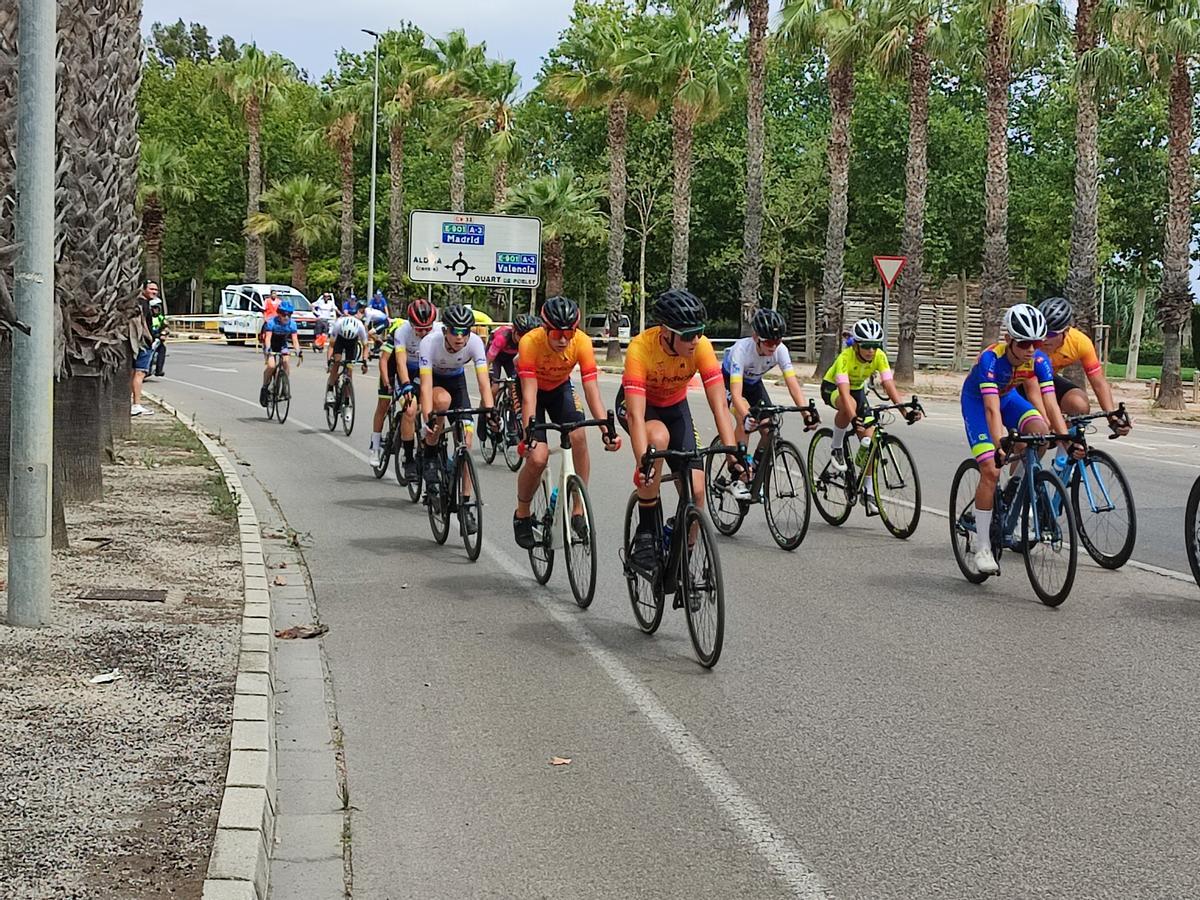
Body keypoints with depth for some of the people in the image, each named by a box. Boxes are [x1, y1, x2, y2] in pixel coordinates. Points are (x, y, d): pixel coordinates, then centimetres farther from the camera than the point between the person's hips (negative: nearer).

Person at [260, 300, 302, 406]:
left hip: (282, 343, 3)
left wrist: (298, 350, -42)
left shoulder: (292, 324, -19)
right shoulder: (271, 322, -28)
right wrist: (267, 349, -52)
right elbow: (268, 337, -35)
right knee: (271, 365, -22)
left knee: (286, 361, -22)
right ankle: (264, 388, -4)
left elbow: (295, 339, -24)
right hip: (271, 344, -3)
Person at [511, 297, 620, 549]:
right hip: (530, 388, -2)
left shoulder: (582, 343, -29)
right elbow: (529, 394, -37)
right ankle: (522, 515, 9)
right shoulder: (530, 342, -35)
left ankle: (579, 511, -13)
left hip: (560, 388, 2)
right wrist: (529, 433, -48)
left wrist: (607, 430, -41)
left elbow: (592, 391, -30)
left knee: (578, 436, -25)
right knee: (537, 457, -17)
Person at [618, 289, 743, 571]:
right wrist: (642, 464, -54)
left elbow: (719, 405, -30)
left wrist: (733, 453, -42)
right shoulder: (640, 348, -36)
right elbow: (636, 416, -42)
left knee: (695, 490, -12)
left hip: (675, 405, 3)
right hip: (635, 403, -3)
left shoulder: (701, 347, -28)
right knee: (658, 437, -38)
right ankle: (645, 534, -24)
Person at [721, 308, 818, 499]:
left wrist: (806, 412, -50)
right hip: (729, 379, -5)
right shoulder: (742, 349, -40)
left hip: (753, 382, 5)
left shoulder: (780, 350, -28)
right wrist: (747, 417, -65)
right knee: (743, 417, -30)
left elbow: (792, 383, -34)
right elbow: (736, 393, -47)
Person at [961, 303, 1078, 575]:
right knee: (990, 470, -18)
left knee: (1039, 430, -27)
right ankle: (983, 548, -10)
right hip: (976, 400, -4)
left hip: (1008, 396, 4)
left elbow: (1050, 404, -28)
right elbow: (992, 409, -44)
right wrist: (999, 446, -55)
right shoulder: (991, 358, -36)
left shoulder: (1039, 360, -24)